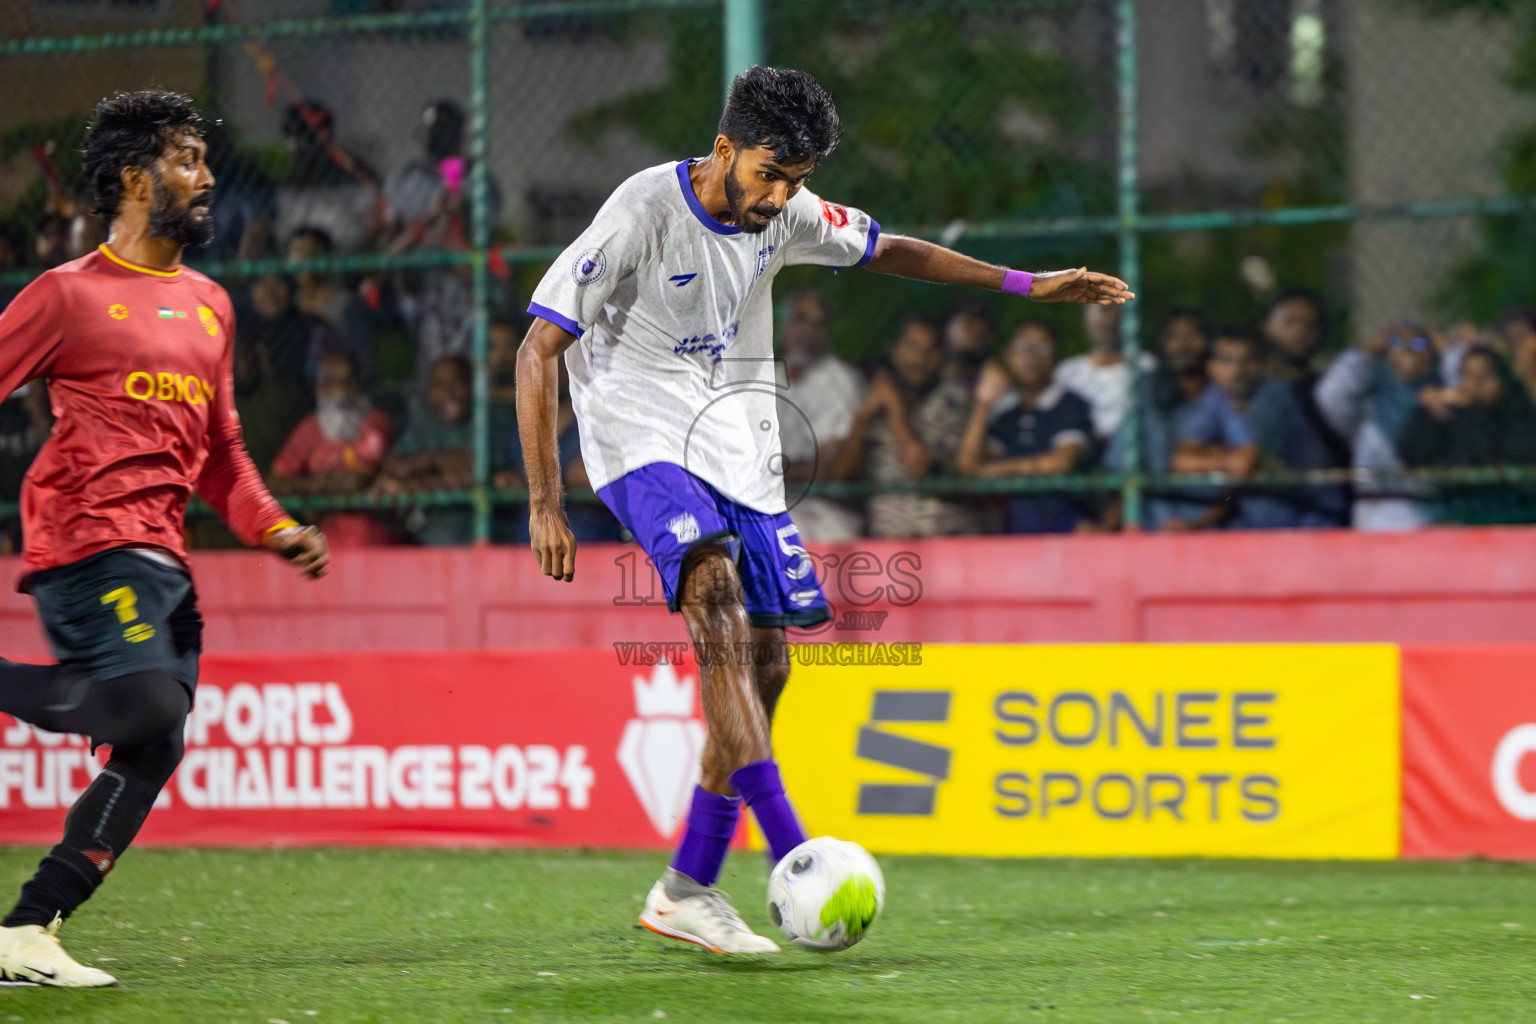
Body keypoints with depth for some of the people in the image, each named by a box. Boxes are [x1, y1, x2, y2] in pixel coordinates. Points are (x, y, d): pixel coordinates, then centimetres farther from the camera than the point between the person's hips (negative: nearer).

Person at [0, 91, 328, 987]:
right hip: (91, 543, -8)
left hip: (163, 560, 8)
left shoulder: (209, 306, 21)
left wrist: (273, 528, 11)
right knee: (148, 707, -25)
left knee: (153, 752, -1)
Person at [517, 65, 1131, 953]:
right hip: (644, 441, -7)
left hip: (740, 452, 7)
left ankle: (687, 892, 7)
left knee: (764, 666, -2)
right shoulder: (642, 214, -18)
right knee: (720, 598, -30)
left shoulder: (786, 215, 1)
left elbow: (886, 250, 20)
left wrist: (1025, 286, 16)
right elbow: (538, 351, -18)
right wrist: (545, 505, -23)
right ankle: (791, 854, -39)